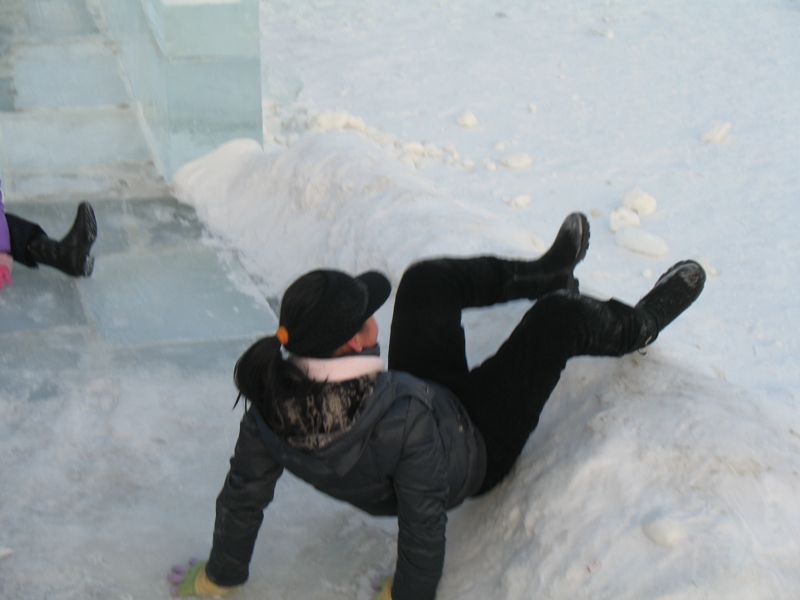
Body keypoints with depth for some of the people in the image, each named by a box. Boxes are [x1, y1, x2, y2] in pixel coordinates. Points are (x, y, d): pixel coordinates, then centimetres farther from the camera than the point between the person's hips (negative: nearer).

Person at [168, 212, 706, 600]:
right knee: (557, 318, -3)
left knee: (428, 280, 11)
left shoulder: (273, 398, -30)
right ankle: (637, 326, 32)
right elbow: (423, 524, -35)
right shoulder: (403, 421, -45)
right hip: (476, 451, -6)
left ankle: (548, 273, 36)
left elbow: (244, 491, -17)